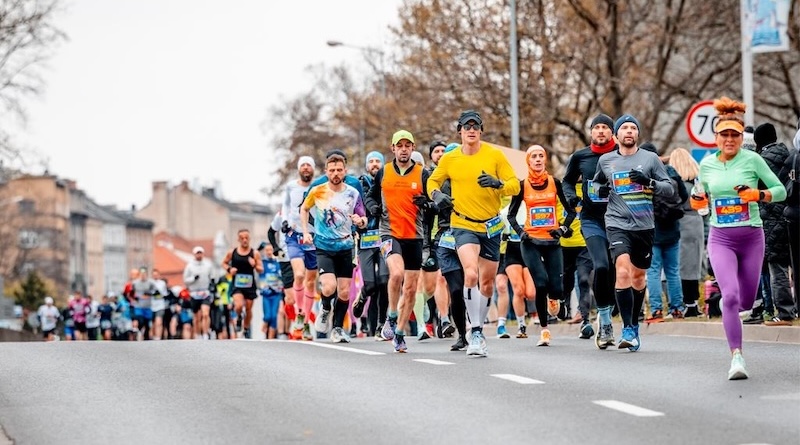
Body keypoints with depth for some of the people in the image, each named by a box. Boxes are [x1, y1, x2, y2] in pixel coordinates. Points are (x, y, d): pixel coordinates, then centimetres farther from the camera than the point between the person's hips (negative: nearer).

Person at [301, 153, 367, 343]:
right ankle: (325, 309, 14)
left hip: (345, 247, 2)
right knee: (329, 287, -19)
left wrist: (360, 221, -21)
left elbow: (363, 220, 2)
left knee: (344, 292, 2)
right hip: (323, 247, -2)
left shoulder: (353, 194, -1)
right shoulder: (317, 192, -4)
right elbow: (304, 209, 15)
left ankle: (338, 328, 18)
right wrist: (305, 232, 6)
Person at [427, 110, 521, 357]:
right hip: (463, 225, -2)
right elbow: (433, 181, 16)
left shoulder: (495, 155, -2)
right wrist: (436, 194, -6)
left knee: (487, 283, 12)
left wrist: (498, 184, -23)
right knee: (471, 274, -25)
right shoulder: (449, 160, -1)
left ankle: (479, 329, 33)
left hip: (491, 226, 2)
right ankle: (475, 332, -21)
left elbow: (515, 185, -2)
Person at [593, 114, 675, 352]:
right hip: (617, 223, -1)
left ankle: (634, 325, 32)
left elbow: (669, 189, 3)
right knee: (622, 271, -21)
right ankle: (627, 329, -20)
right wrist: (600, 190, 2)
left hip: (644, 225, 1)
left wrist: (650, 183, -15)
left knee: (638, 277, 12)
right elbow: (597, 183, 25)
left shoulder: (650, 158, 4)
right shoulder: (605, 160, 7)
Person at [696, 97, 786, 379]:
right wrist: (699, 200, -3)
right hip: (720, 238, 0)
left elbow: (781, 190, -3)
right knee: (731, 296, -19)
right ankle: (737, 358, -16)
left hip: (751, 237, 0)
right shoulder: (707, 164, 3)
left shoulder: (752, 160, -5)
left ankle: (727, 302, 47)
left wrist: (759, 195, -21)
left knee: (746, 302, 9)